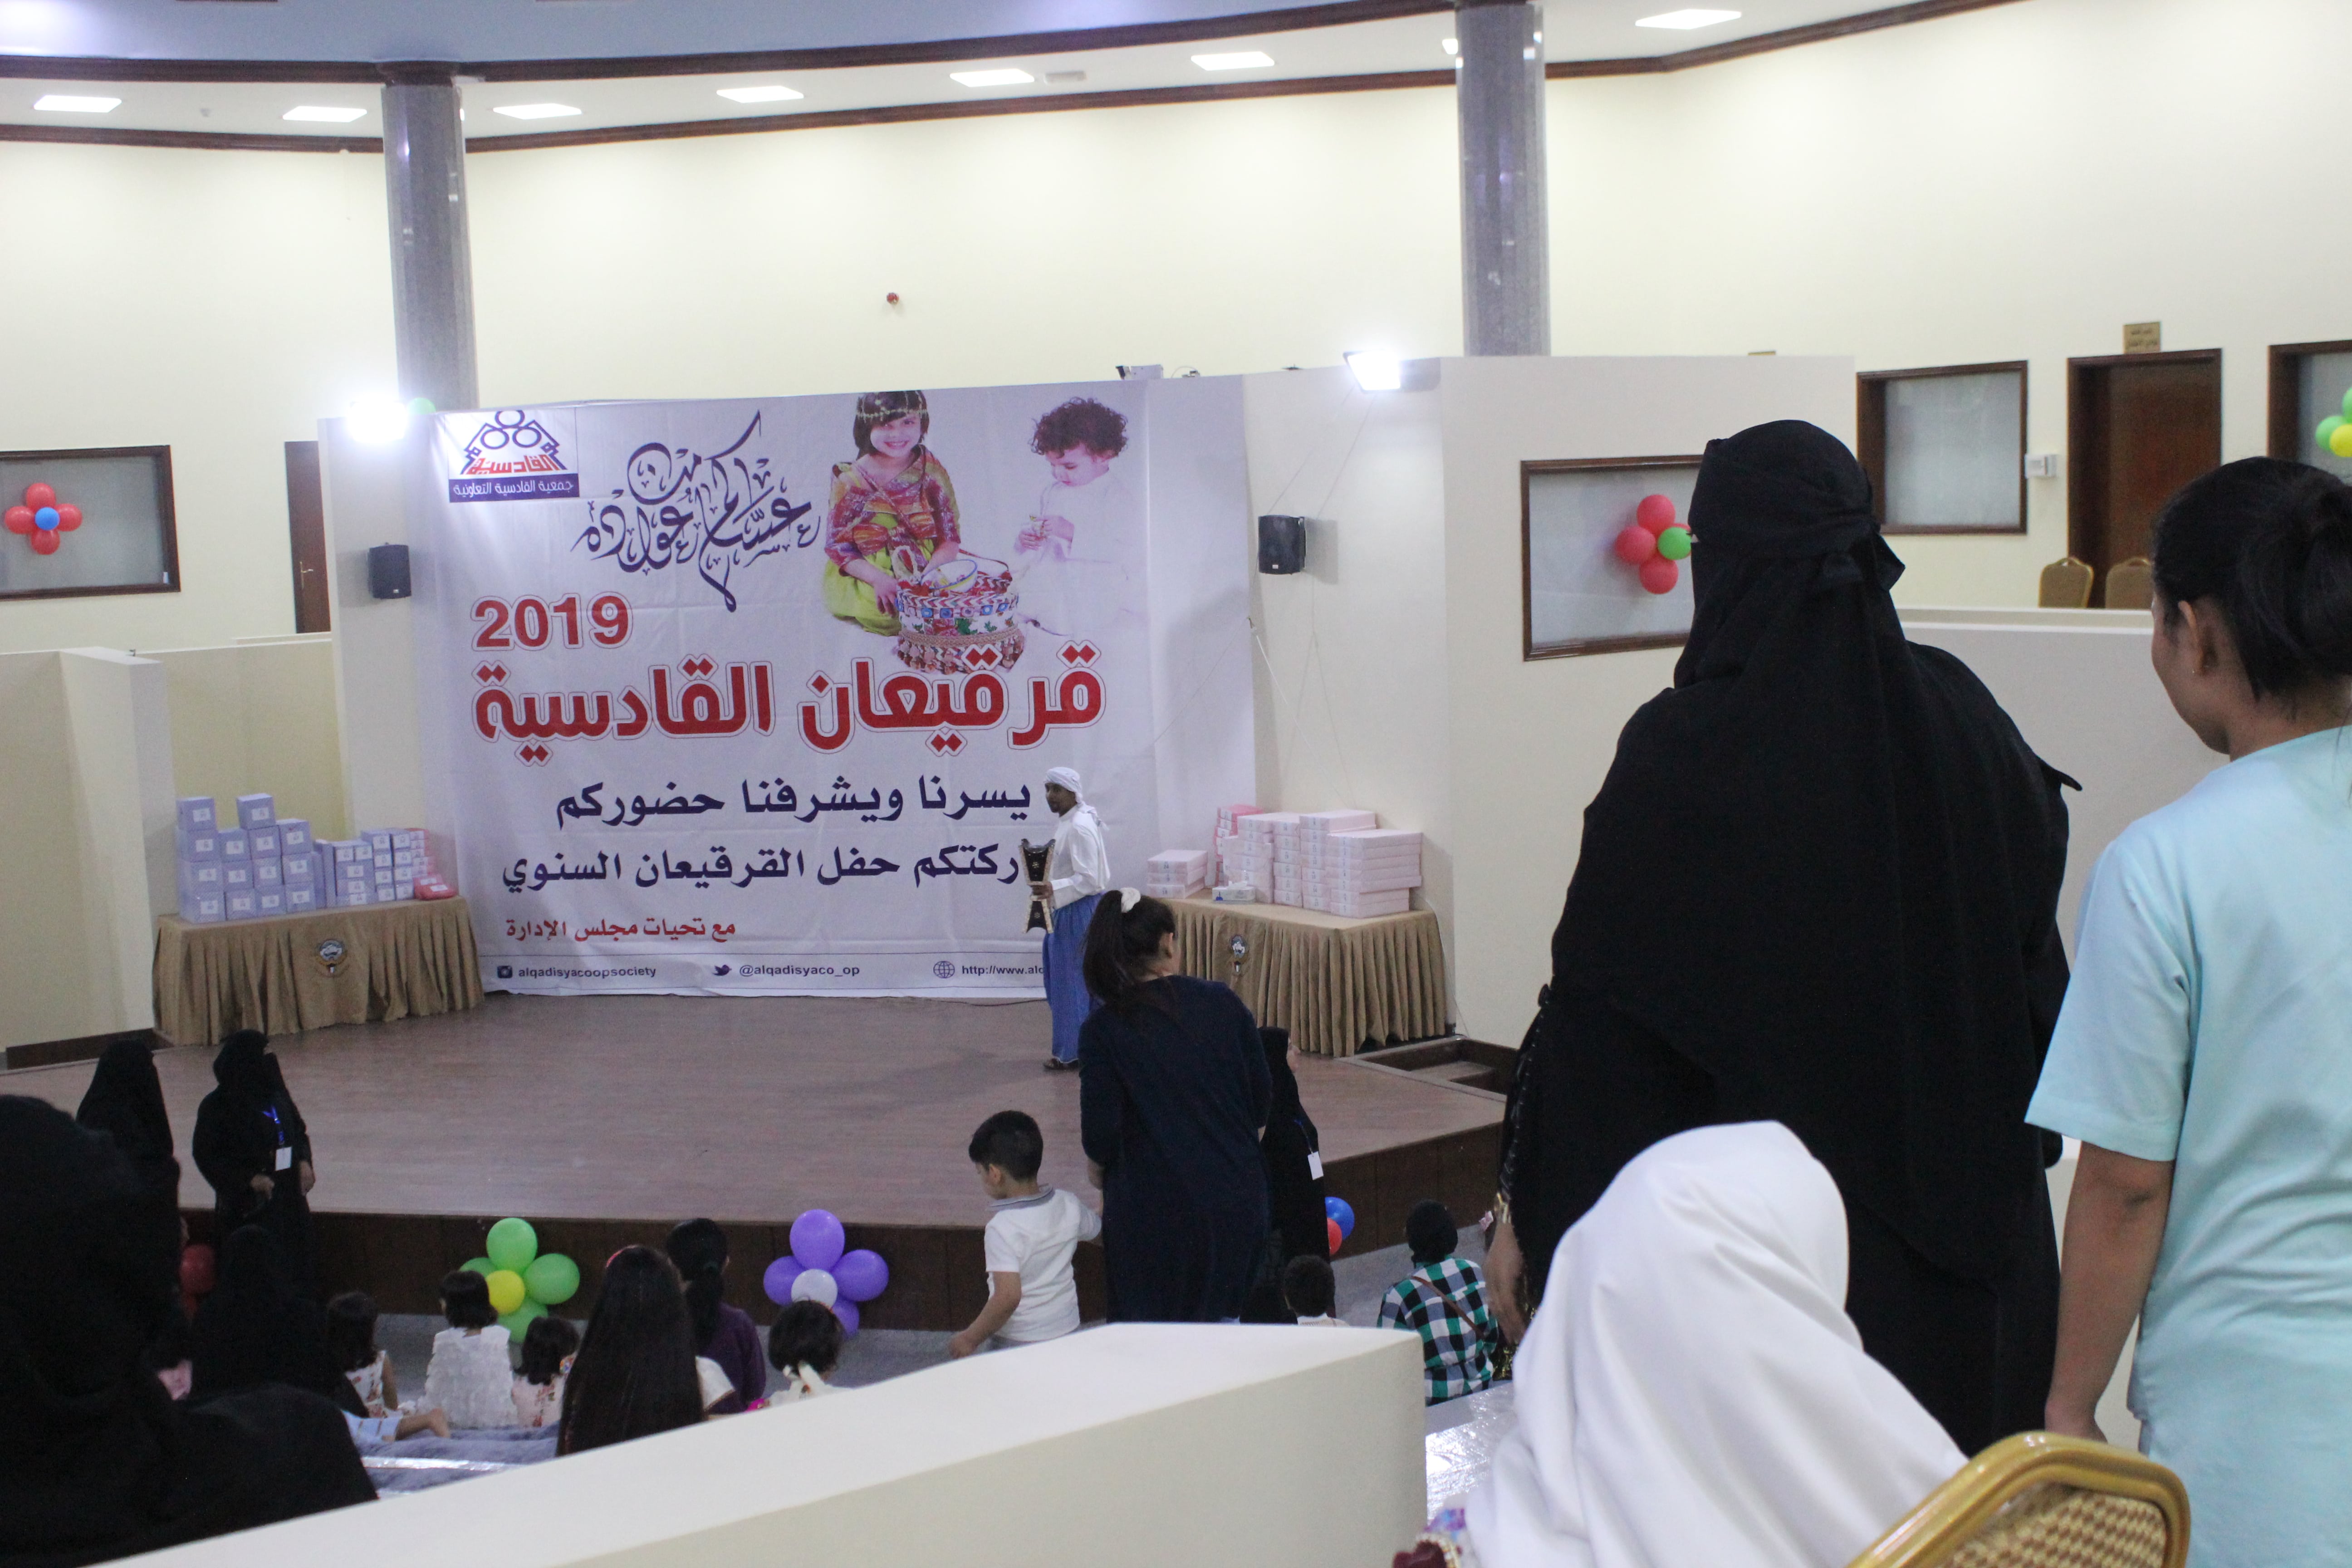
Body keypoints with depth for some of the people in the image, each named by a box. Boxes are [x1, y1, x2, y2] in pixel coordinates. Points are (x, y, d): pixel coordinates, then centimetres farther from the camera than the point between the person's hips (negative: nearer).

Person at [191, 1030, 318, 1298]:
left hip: (289, 1197, 6)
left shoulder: (276, 1092, 5)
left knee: (296, 1267, 7)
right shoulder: (217, 1106, -11)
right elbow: (207, 1158, -9)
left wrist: (304, 1161, -1)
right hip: (248, 1206, -6)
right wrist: (249, 1178, -19)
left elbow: (299, 1130, 18)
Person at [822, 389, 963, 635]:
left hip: (929, 569, 2)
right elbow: (837, 546, -4)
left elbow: (950, 537, 1)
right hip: (865, 576, -1)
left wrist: (928, 574, -19)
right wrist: (878, 579, -21)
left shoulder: (933, 471, 2)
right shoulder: (851, 479, -3)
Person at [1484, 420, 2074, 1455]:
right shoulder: (1964, 721, 1)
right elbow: (2036, 962, 9)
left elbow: (1595, 1001, -12)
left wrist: (1523, 1211, -2)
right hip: (1961, 1224, 5)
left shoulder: (1684, 753, -15)